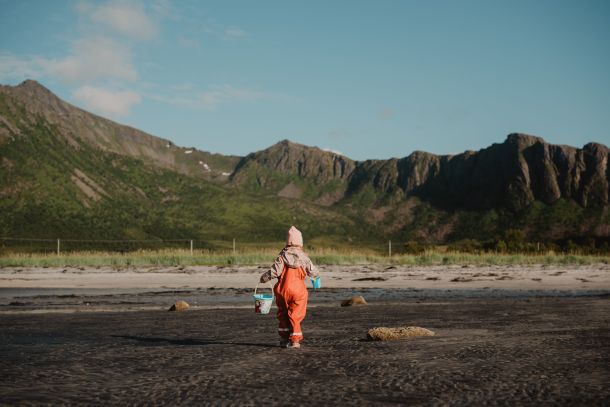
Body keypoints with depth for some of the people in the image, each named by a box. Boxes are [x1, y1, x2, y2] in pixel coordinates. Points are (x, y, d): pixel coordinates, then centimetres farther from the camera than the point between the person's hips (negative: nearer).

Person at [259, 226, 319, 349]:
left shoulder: (283, 256, -7)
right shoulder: (303, 257, -4)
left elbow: (275, 271, -14)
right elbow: (313, 272, -2)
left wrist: (263, 277, 2)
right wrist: (316, 274, 21)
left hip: (283, 290, 0)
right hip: (298, 290, 0)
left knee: (283, 315, 16)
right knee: (295, 316, 9)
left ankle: (284, 339, 21)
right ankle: (295, 340, 6)